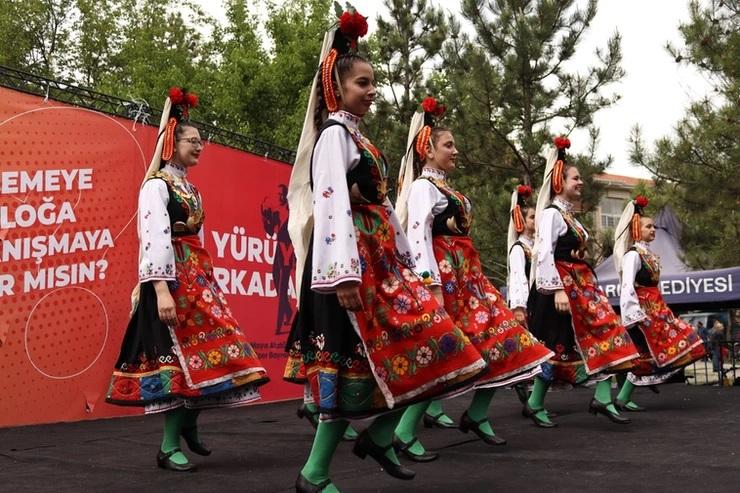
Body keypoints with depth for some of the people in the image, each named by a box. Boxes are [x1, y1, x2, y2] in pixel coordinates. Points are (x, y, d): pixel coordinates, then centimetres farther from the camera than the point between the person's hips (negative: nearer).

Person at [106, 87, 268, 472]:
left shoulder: (190, 188, 19)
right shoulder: (156, 185, -8)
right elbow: (154, 238, -19)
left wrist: (205, 277, 17)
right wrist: (161, 289, -26)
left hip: (197, 275, 9)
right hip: (171, 278, -9)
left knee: (206, 348, 5)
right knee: (179, 356, -7)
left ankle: (188, 424, 22)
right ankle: (169, 447, 1)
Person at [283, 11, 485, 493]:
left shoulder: (359, 137, 21)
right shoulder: (334, 134, -8)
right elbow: (332, 204, -19)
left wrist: (404, 257, 20)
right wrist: (343, 273, -27)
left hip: (381, 255, 10)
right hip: (354, 259, -10)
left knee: (418, 347, 6)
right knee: (356, 360, -8)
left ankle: (378, 436, 17)